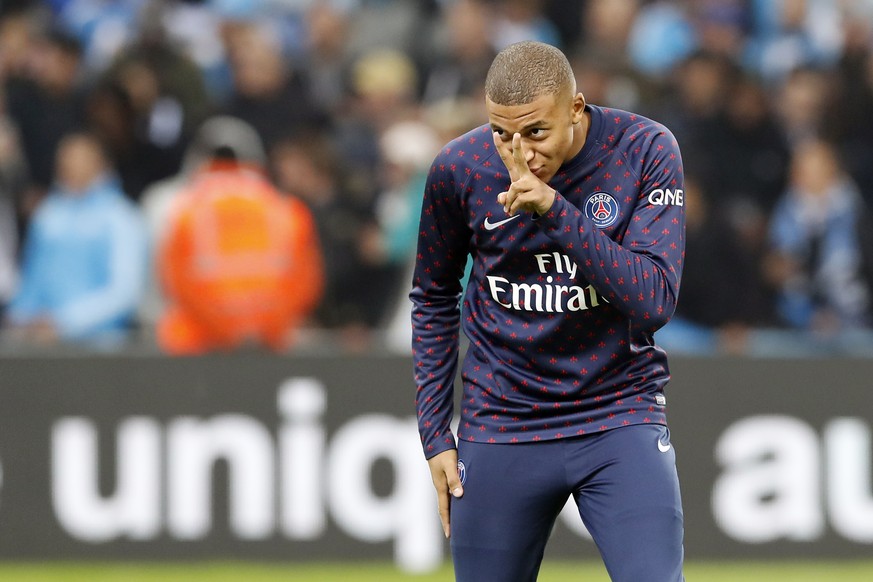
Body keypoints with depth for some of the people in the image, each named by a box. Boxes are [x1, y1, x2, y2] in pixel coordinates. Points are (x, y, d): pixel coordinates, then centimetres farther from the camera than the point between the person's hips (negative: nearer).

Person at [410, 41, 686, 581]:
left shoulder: (646, 150, -11)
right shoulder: (459, 168, -6)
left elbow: (655, 301, -19)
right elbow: (434, 300, 10)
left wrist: (555, 210, -28)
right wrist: (435, 434, 6)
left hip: (621, 417, -1)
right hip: (500, 430, 2)